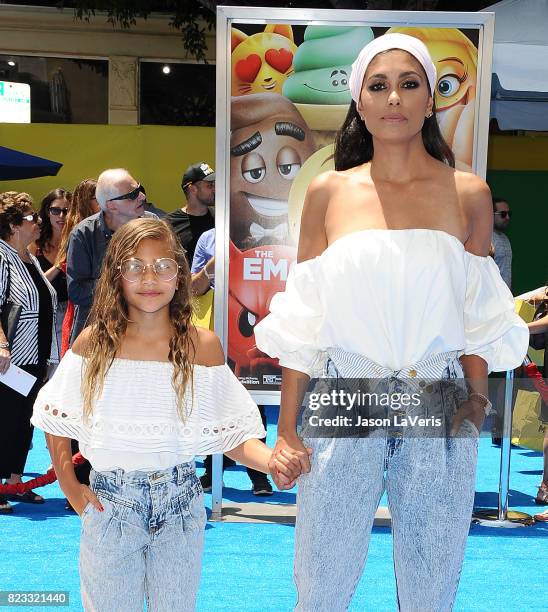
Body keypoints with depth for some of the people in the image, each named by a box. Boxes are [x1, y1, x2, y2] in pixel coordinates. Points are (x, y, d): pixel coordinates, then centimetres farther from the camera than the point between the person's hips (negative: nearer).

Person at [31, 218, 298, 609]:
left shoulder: (202, 345, -5)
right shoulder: (94, 342, -4)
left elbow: (233, 435, -5)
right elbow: (56, 418, 8)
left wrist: (273, 460, -23)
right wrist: (70, 486, 1)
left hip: (179, 505, 0)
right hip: (110, 503, 0)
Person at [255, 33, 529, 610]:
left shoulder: (468, 194, 4)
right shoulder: (328, 193, 4)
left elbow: (479, 318, 8)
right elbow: (302, 322, 5)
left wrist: (476, 400, -3)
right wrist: (286, 427, 2)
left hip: (439, 411, 0)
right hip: (343, 407, 0)